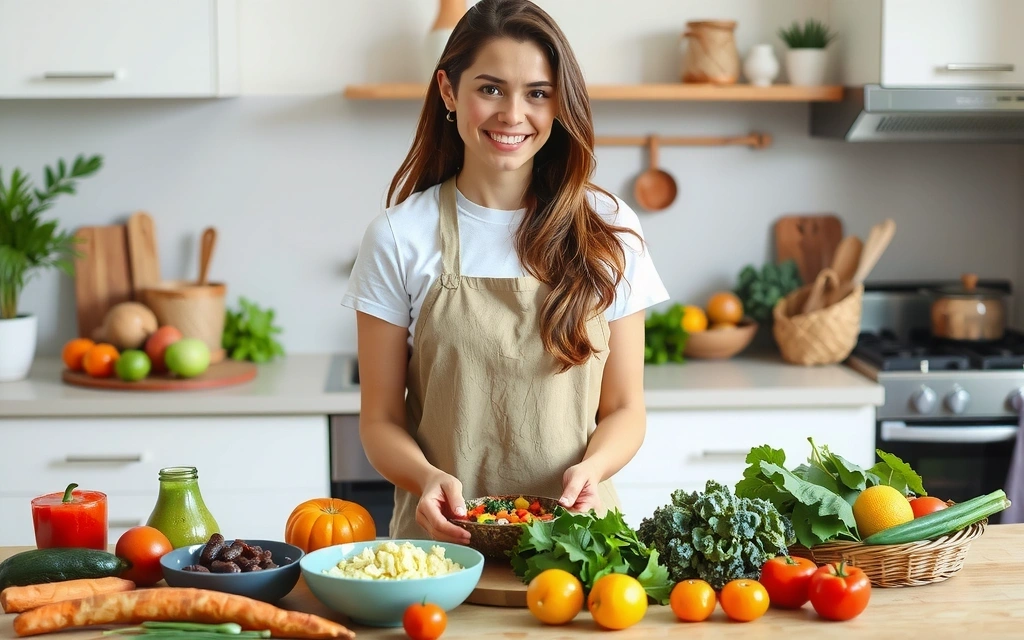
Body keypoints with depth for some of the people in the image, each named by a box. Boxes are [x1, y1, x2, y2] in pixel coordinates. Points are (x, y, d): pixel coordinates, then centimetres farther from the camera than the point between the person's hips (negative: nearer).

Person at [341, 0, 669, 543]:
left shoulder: (608, 231, 5)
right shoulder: (400, 237, 1)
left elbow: (624, 409, 9)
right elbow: (380, 420, 4)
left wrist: (591, 468, -12)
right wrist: (427, 477, -17)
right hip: (445, 537, 0)